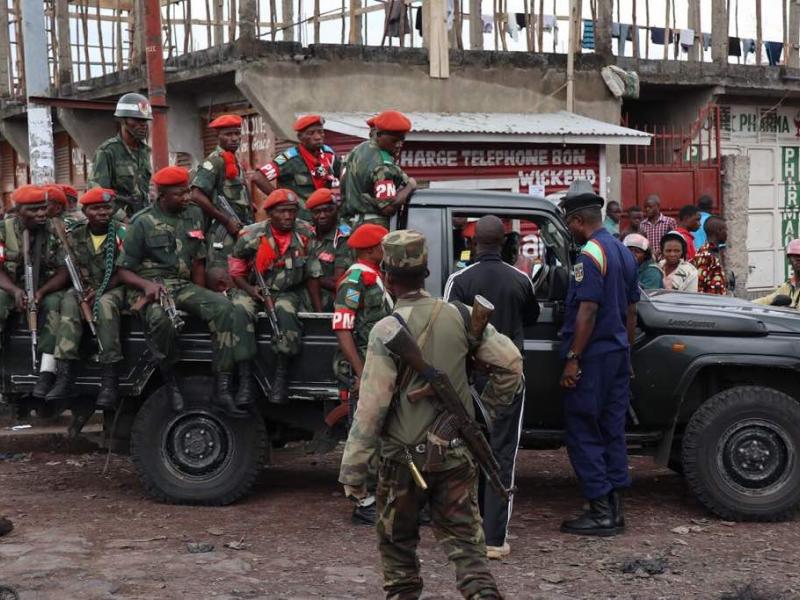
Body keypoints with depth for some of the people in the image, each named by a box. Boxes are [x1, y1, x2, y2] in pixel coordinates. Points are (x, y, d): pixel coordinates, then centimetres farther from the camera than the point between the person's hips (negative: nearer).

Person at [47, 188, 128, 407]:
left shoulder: (121, 233, -3)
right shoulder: (74, 236, 7)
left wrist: (100, 291, -19)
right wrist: (84, 290, -13)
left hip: (114, 289, -3)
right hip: (84, 289, 3)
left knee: (105, 304, -37)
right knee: (69, 303, -31)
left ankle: (110, 380, -38)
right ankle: (65, 377, -38)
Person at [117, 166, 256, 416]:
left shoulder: (194, 214, 12)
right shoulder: (143, 223, -2)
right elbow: (123, 270, -2)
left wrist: (202, 299, 3)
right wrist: (147, 284, -22)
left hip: (183, 285, 5)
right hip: (148, 287, -5)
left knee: (222, 306, -24)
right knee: (161, 319, -39)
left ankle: (222, 387, -26)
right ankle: (169, 381, -16)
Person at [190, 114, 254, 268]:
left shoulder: (236, 163, 20)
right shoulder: (214, 161, -9)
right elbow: (197, 196, -19)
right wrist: (226, 220, -18)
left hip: (240, 231, 9)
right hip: (223, 233, -9)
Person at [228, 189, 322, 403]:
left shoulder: (305, 234, -3)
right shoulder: (252, 235, -7)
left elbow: (312, 274, 3)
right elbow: (235, 269, 3)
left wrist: (320, 311, 2)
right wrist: (250, 289, -15)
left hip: (288, 292, 0)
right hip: (255, 291, 0)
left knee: (285, 313, -33)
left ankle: (281, 375, -21)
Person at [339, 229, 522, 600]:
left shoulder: (387, 330, -15)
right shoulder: (459, 316, -2)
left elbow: (372, 406, -16)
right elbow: (510, 362, 0)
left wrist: (352, 470, -10)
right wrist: (486, 409, 15)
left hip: (406, 456, -3)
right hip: (457, 454, 4)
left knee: (397, 542, 16)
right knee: (463, 537, 9)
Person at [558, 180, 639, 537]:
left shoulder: (591, 254, -16)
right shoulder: (623, 252, 13)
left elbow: (587, 311, -21)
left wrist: (572, 359, -19)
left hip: (592, 357, -9)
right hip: (617, 353, 9)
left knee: (582, 433, -2)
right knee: (612, 430, 12)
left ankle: (601, 513, -2)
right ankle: (614, 508, 15)